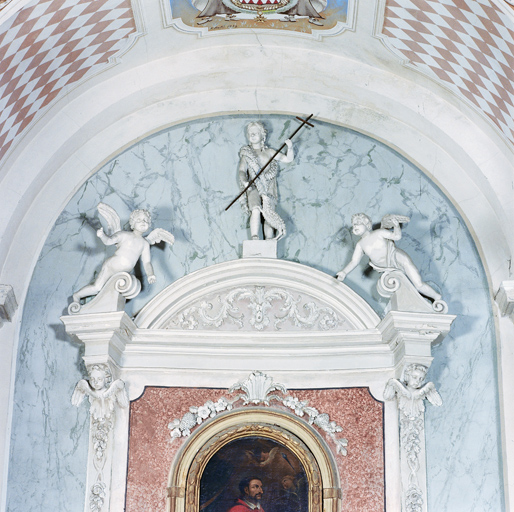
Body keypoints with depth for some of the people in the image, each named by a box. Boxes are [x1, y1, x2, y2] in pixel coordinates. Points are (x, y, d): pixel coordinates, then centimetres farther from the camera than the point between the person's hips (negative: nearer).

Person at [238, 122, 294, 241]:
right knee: (256, 209, -30)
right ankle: (255, 238, -35)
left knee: (269, 212, -13)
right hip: (254, 188, -3)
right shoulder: (246, 153, 15)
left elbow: (288, 159, 23)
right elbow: (242, 171, 3)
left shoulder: (269, 152, 22)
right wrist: (245, 182, -19)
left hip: (269, 189, 3)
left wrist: (290, 148, 3)